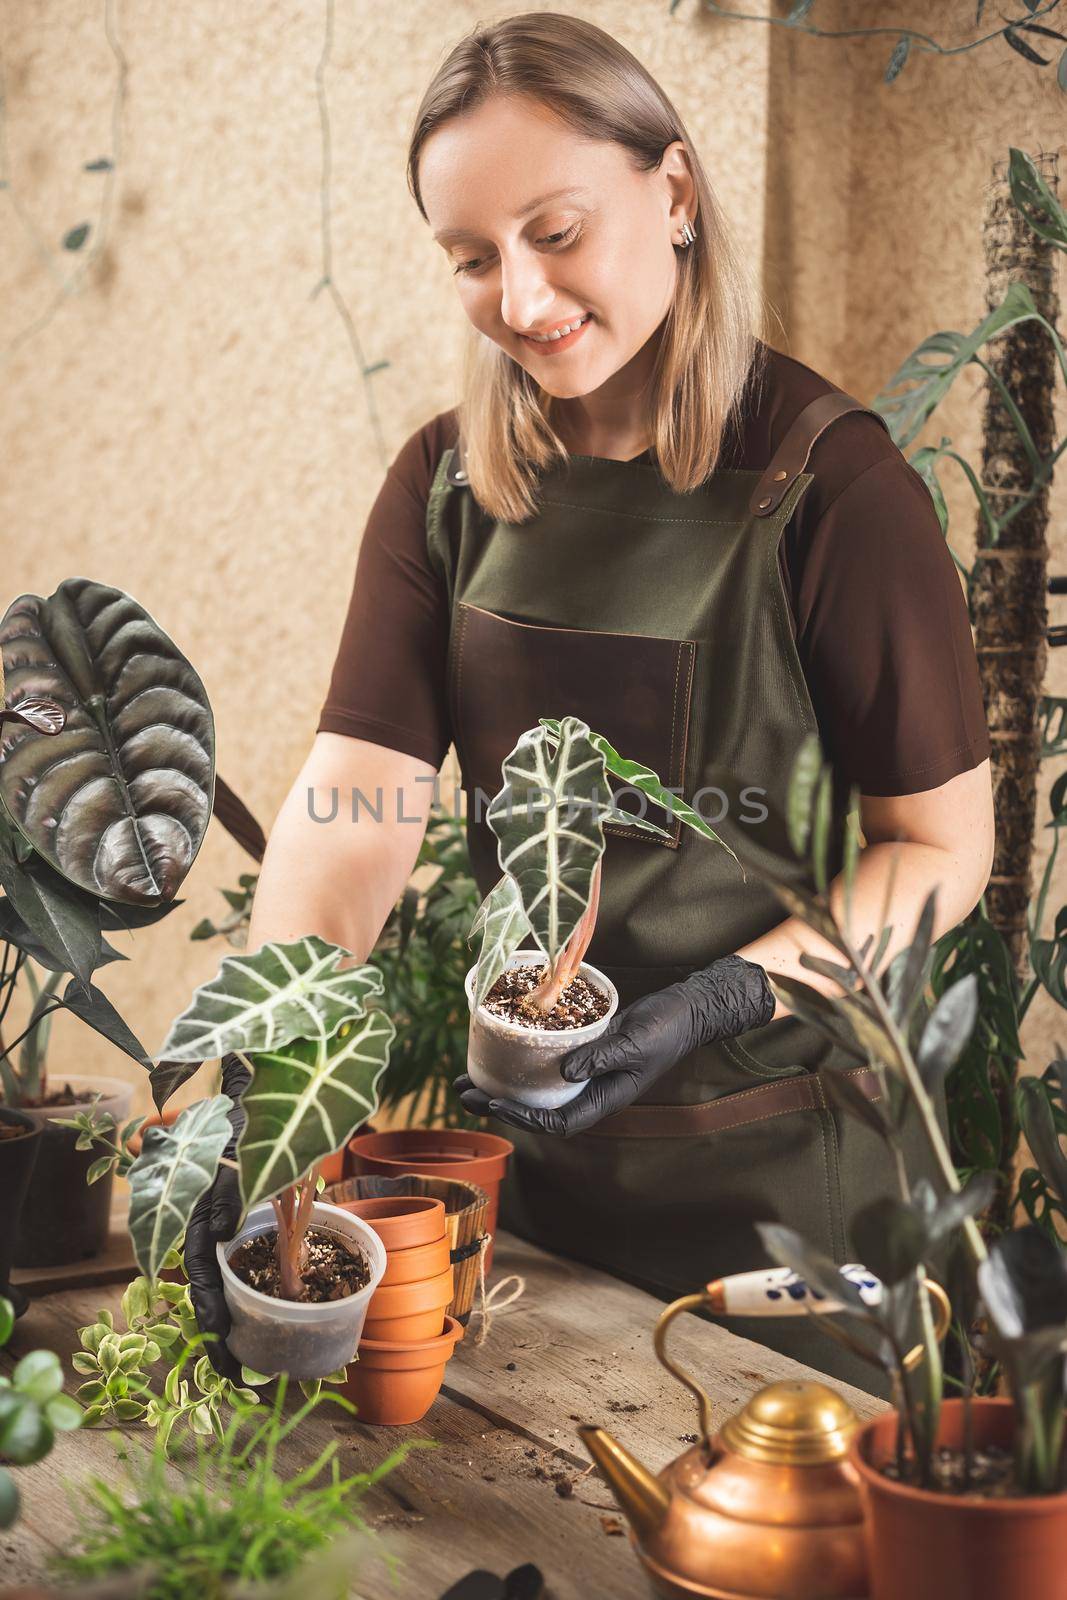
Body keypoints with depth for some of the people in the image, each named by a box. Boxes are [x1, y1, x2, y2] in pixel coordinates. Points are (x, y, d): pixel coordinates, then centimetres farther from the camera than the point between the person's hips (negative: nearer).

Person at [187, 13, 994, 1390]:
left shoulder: (829, 484, -14)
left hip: (776, 1158, -4)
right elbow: (353, 799, -10)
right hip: (519, 1134, 5)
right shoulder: (446, 486, 0)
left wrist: (714, 1003, -24)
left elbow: (945, 849, -10)